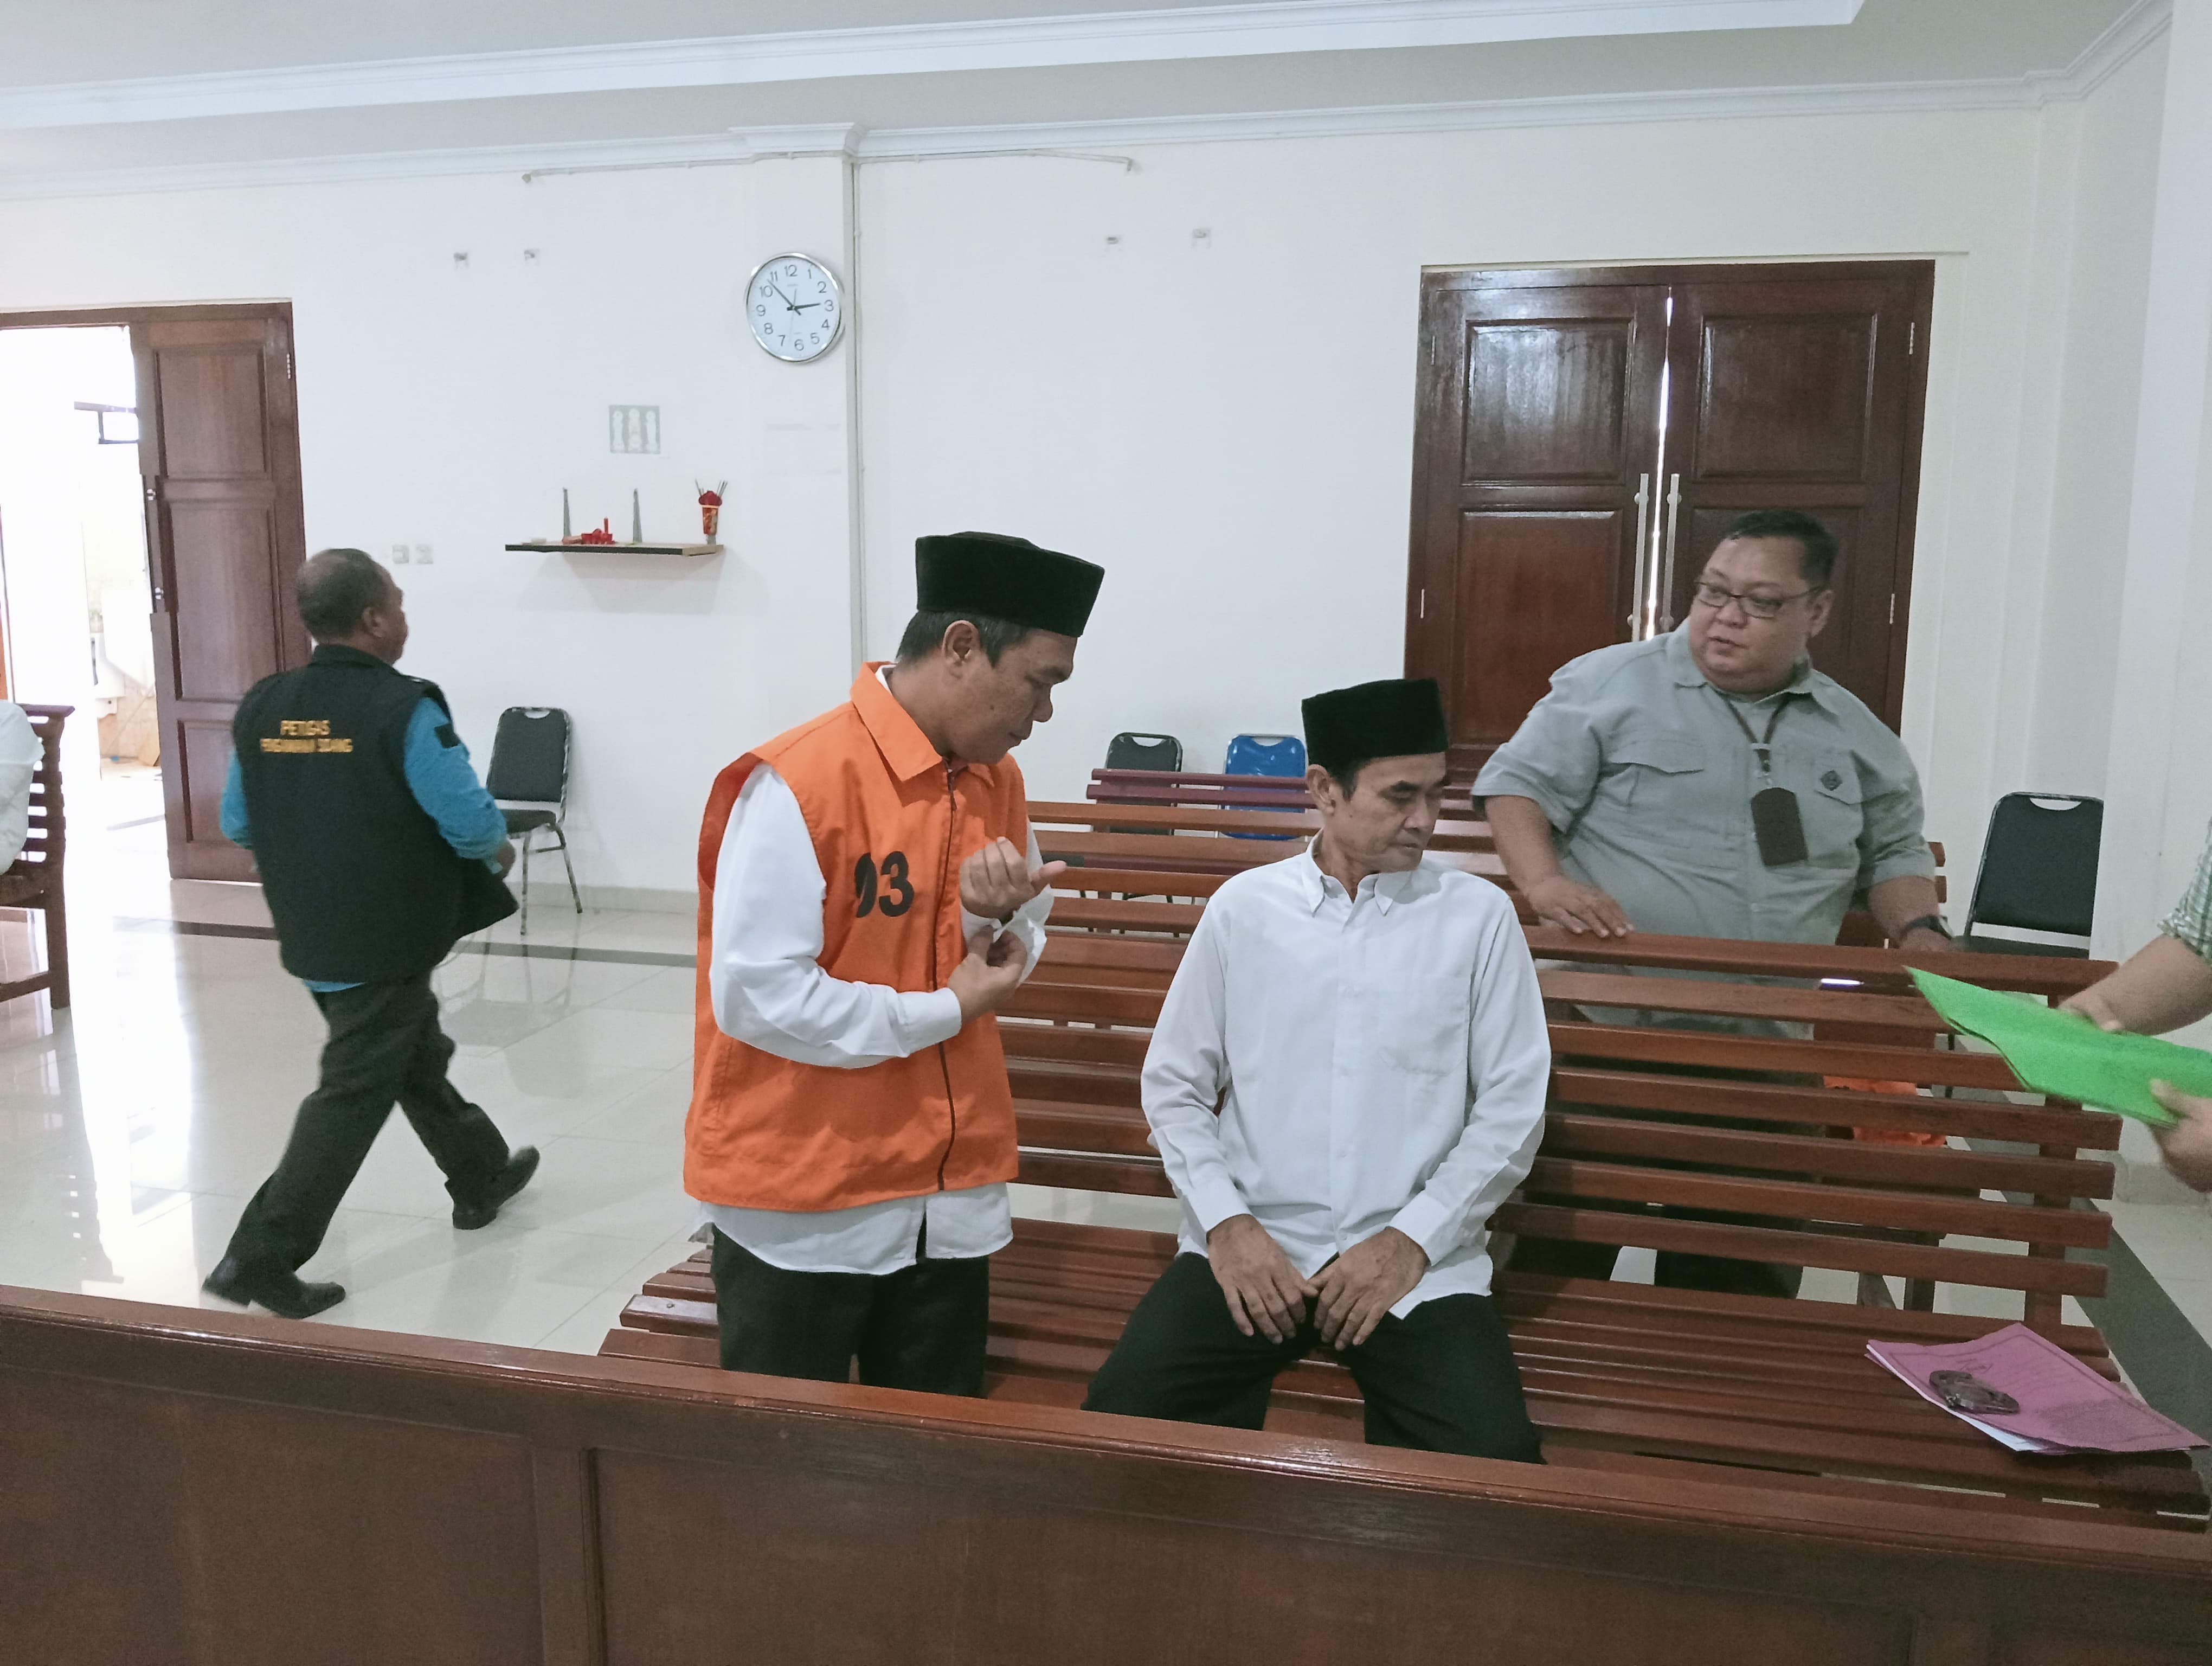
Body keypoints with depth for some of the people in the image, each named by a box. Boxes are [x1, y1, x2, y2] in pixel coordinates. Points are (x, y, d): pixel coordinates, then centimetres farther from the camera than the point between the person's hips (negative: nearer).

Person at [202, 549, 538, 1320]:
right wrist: (501, 849, 0)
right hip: (387, 945, -7)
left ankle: (482, 1177, 40)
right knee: (352, 1095, 3)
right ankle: (260, 1258, 5)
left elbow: (238, 825, 9)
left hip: (313, 939, 8)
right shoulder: (403, 709, -19)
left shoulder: (262, 706, 1)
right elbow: (470, 821, -22)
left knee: (418, 1060, 23)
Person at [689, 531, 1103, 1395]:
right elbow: (758, 997, -22)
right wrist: (942, 1013, -15)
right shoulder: (796, 783, -20)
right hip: (801, 1201, -6)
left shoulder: (997, 781, 3)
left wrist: (995, 918, -11)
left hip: (951, 1193, 6)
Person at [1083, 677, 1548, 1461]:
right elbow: (1173, 1085, 8)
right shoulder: (1242, 907, 5)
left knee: (1496, 1460, -24)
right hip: (1251, 1243, 1)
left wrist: (1411, 1239, -7)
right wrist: (1227, 1225, -6)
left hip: (1418, 1256, 0)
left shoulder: (1478, 915, 2)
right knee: (1123, 1414, -21)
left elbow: (1513, 1108, 1)